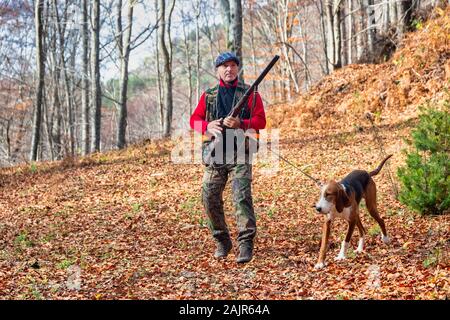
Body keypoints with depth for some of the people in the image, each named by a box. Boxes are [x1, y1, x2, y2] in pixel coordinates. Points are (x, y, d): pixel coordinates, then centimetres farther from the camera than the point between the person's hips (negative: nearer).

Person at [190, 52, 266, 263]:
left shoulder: (250, 94, 6)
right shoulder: (208, 95, 13)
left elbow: (261, 121, -2)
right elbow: (194, 119, 11)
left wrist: (240, 123, -19)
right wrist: (207, 126, -11)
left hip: (240, 153, -3)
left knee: (242, 196, -15)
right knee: (210, 198, 0)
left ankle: (246, 244, -12)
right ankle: (222, 241, 16)